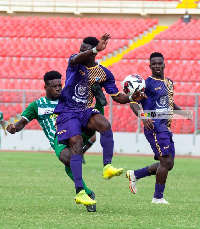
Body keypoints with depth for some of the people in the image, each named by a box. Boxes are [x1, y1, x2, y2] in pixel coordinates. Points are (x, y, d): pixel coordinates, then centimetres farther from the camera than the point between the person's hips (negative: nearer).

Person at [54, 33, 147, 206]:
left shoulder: (104, 74, 2)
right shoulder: (74, 63, -7)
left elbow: (116, 96, 8)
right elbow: (75, 60, -33)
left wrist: (131, 98, -13)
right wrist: (95, 50, -49)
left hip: (86, 111, 3)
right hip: (67, 112, -3)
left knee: (105, 125, -29)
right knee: (76, 144, -19)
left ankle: (107, 166, -26)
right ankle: (80, 192, -23)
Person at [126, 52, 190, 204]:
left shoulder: (169, 83, 18)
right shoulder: (148, 83, -6)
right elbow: (134, 103, -11)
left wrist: (181, 111, 16)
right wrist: (143, 117, -28)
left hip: (166, 127, 8)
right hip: (154, 127, -8)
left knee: (168, 164, 8)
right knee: (166, 161, -14)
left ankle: (135, 175, 22)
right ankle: (158, 197, -4)